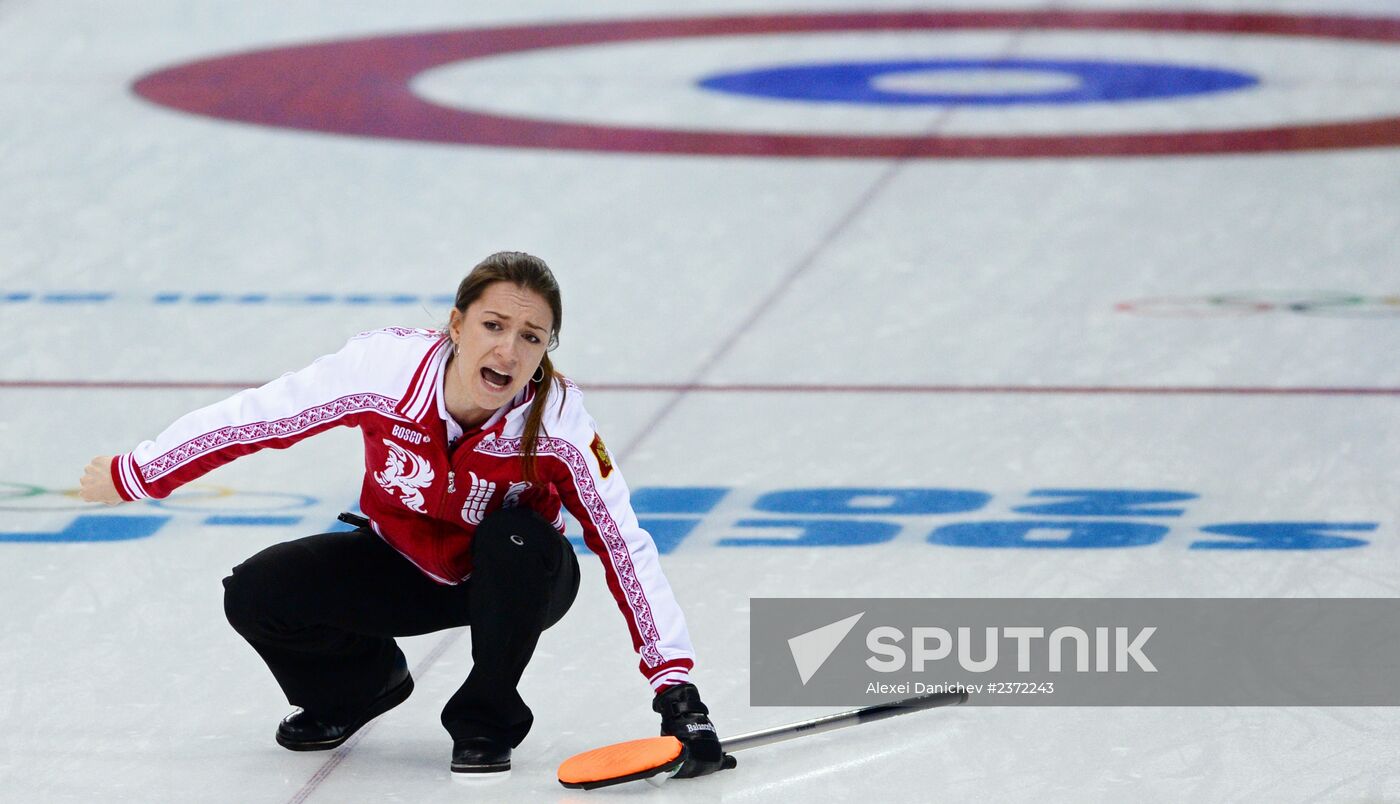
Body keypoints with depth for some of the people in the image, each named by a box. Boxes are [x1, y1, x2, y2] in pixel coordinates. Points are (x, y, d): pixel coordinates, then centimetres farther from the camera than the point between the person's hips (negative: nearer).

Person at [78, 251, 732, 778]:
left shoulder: (558, 425, -31)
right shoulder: (385, 366, -29)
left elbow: (627, 550, -29)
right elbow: (255, 418, -17)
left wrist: (676, 689, -36)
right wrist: (134, 476, -9)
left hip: (513, 583, -2)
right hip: (402, 564, 2)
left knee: (517, 541, -36)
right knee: (256, 594, -19)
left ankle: (486, 720, -9)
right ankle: (359, 685, 16)